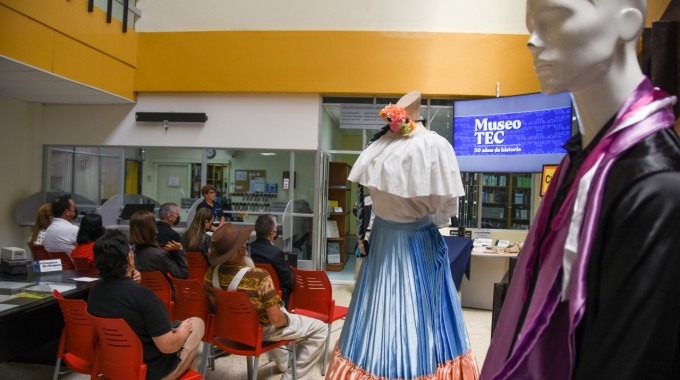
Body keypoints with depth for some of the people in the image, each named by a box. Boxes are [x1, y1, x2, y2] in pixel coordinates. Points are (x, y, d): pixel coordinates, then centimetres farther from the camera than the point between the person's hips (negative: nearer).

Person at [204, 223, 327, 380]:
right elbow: (276, 319, -29)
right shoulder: (259, 277, -35)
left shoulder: (211, 273, -16)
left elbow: (215, 305, 2)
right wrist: (287, 319, -6)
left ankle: (284, 363, 46)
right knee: (319, 329, 8)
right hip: (263, 330, -7)